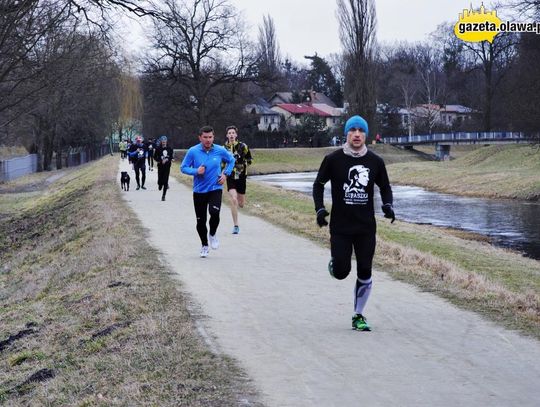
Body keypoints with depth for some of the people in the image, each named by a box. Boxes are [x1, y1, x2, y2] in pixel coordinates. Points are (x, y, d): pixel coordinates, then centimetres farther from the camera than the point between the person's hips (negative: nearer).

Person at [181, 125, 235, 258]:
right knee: (201, 221, 6)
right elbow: (183, 167, -1)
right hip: (199, 191, 1)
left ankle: (212, 235, 6)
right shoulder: (193, 152, -8)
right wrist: (196, 171, -18)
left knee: (214, 212, -25)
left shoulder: (220, 151, -4)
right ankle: (204, 245, 29)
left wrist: (225, 174, 3)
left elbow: (231, 161, 15)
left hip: (215, 189, -1)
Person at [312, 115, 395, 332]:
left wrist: (387, 205, -3)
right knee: (341, 272, -6)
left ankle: (358, 316, 16)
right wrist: (320, 209, -7)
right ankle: (334, 263, 32)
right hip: (340, 226, -2)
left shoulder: (375, 161, 2)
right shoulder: (333, 159, -4)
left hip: (366, 227, 2)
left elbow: (385, 187, 16)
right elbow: (318, 184, 6)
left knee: (365, 272, 2)